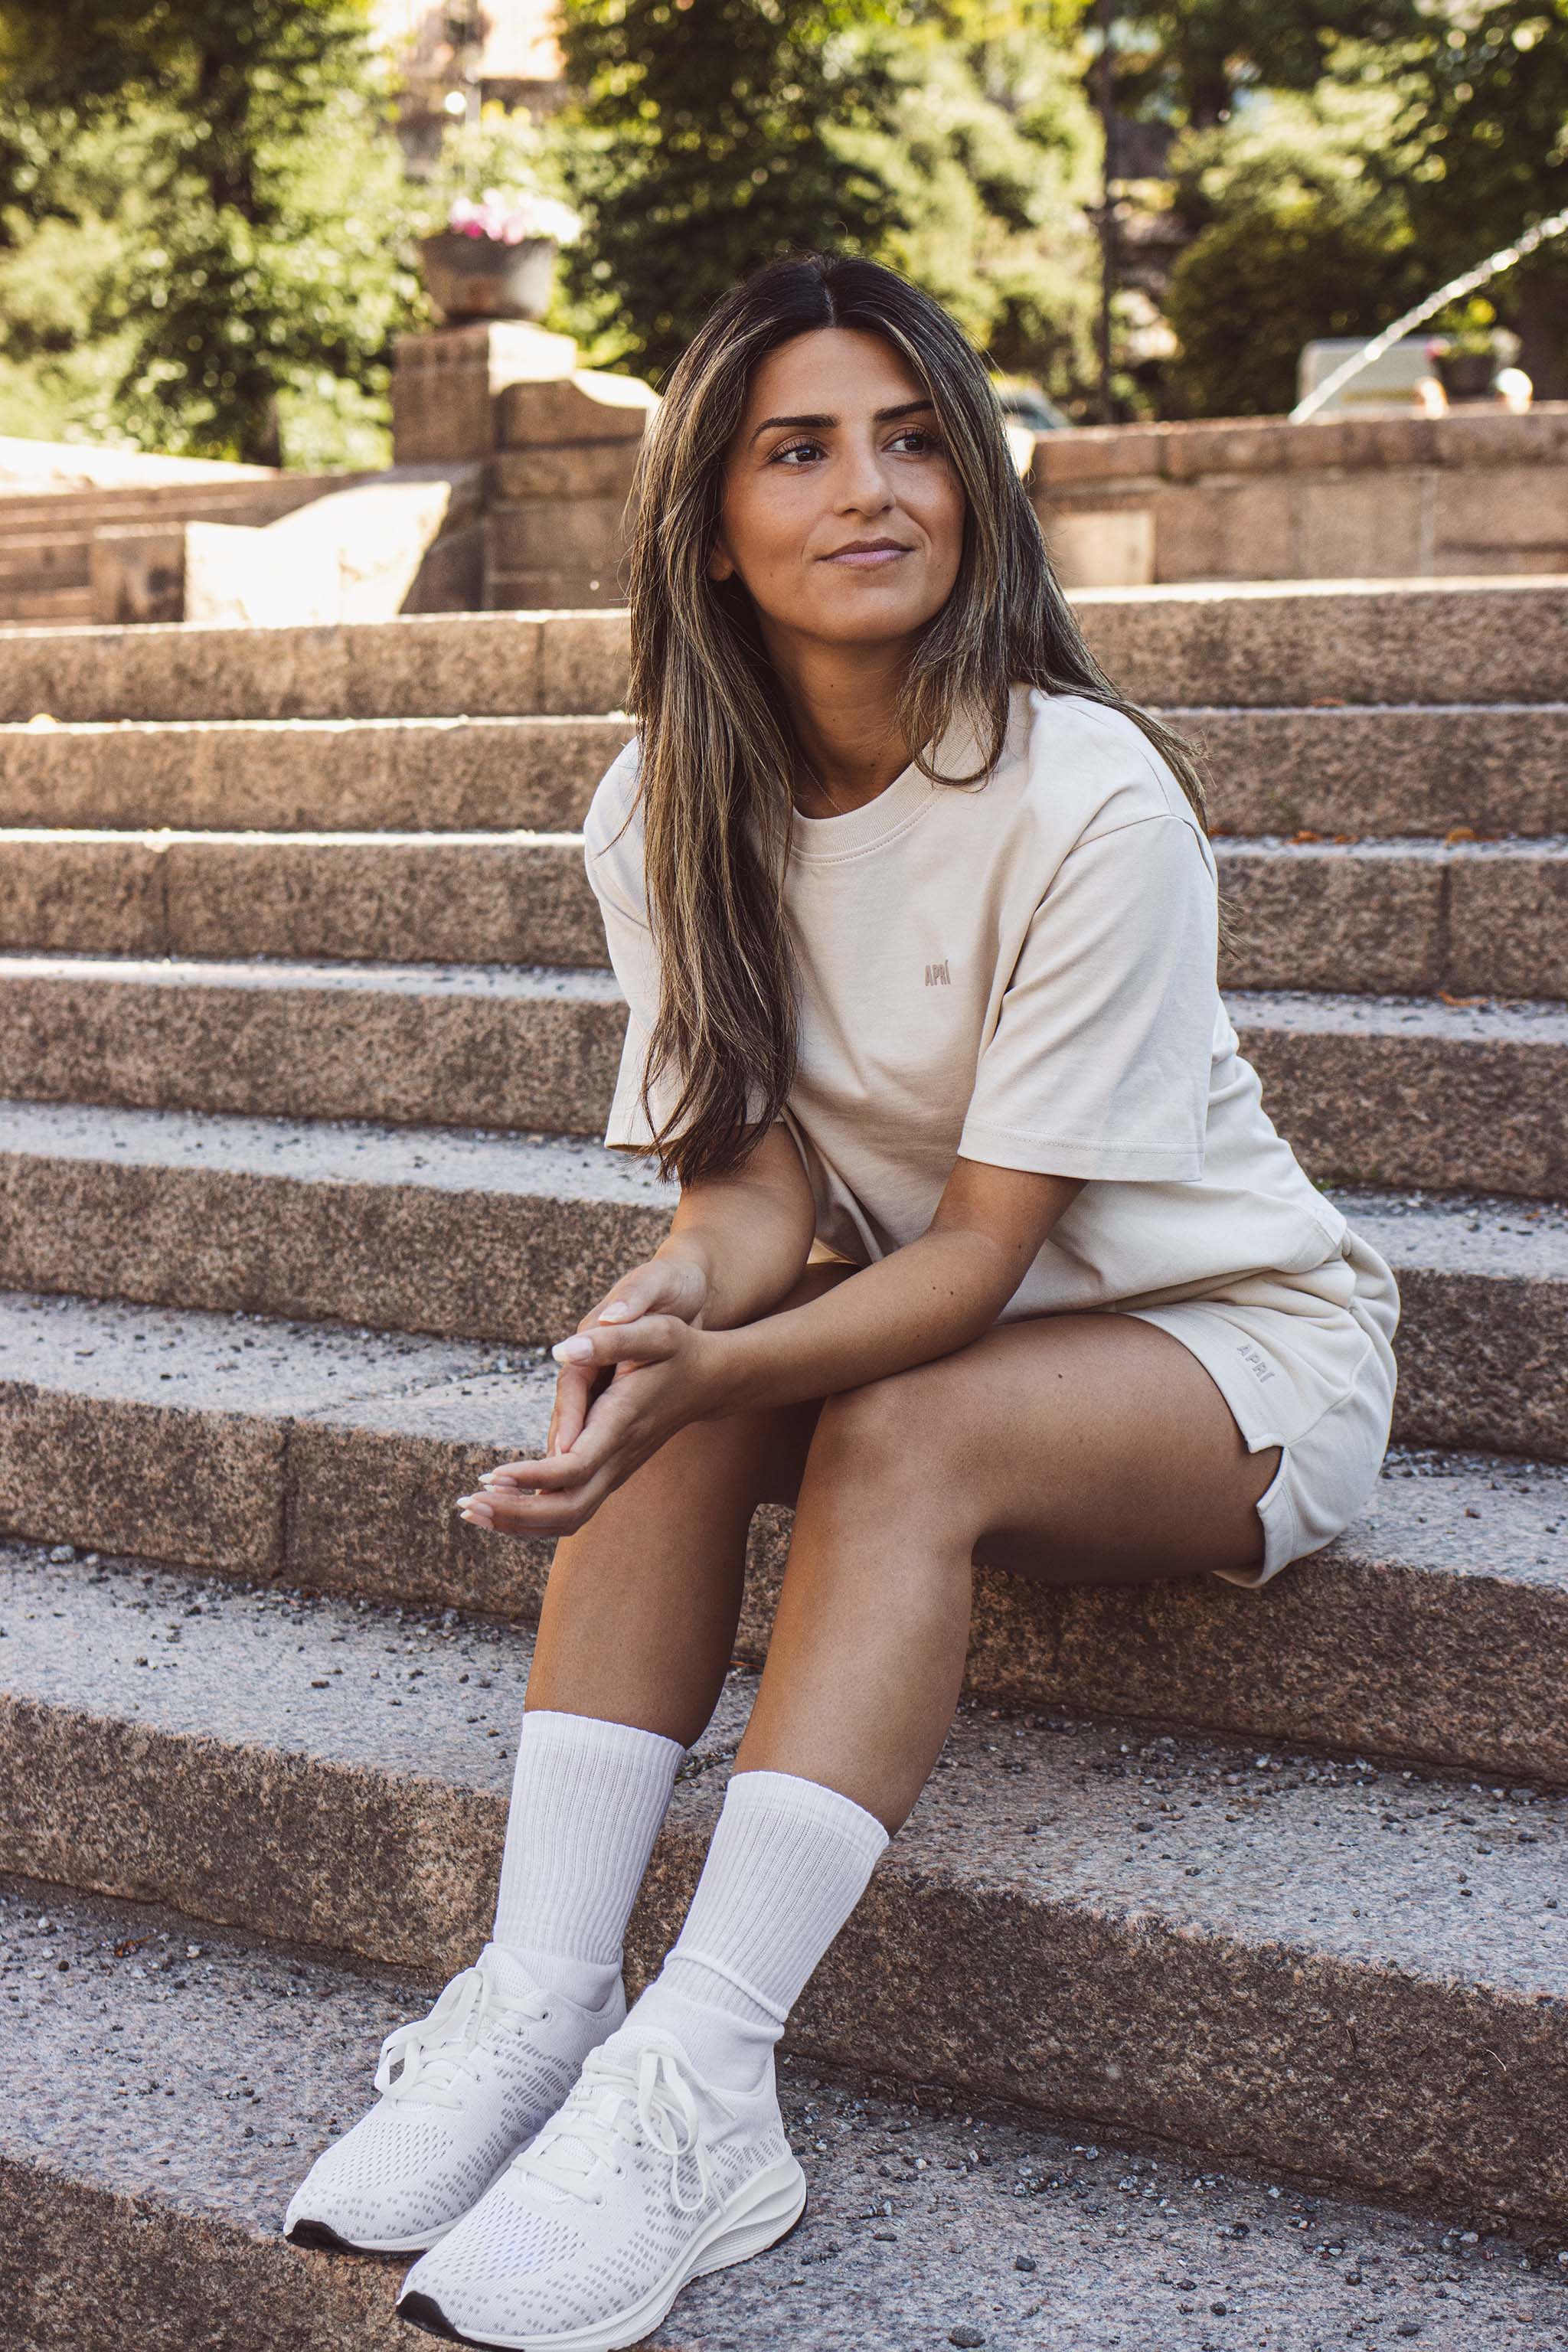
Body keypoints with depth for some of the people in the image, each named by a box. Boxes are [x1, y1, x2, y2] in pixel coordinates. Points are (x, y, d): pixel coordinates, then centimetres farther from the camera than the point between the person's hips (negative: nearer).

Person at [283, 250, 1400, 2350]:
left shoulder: (1092, 801, -25)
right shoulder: (667, 811, -7)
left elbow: (982, 1247, -25)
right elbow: (756, 1171, -11)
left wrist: (711, 1369, -41)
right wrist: (689, 1288, -35)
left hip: (1232, 1338, -5)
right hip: (921, 1311, 5)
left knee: (902, 1429, -33)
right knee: (670, 1382, -24)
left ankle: (701, 2086, -37)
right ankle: (539, 2006, -26)